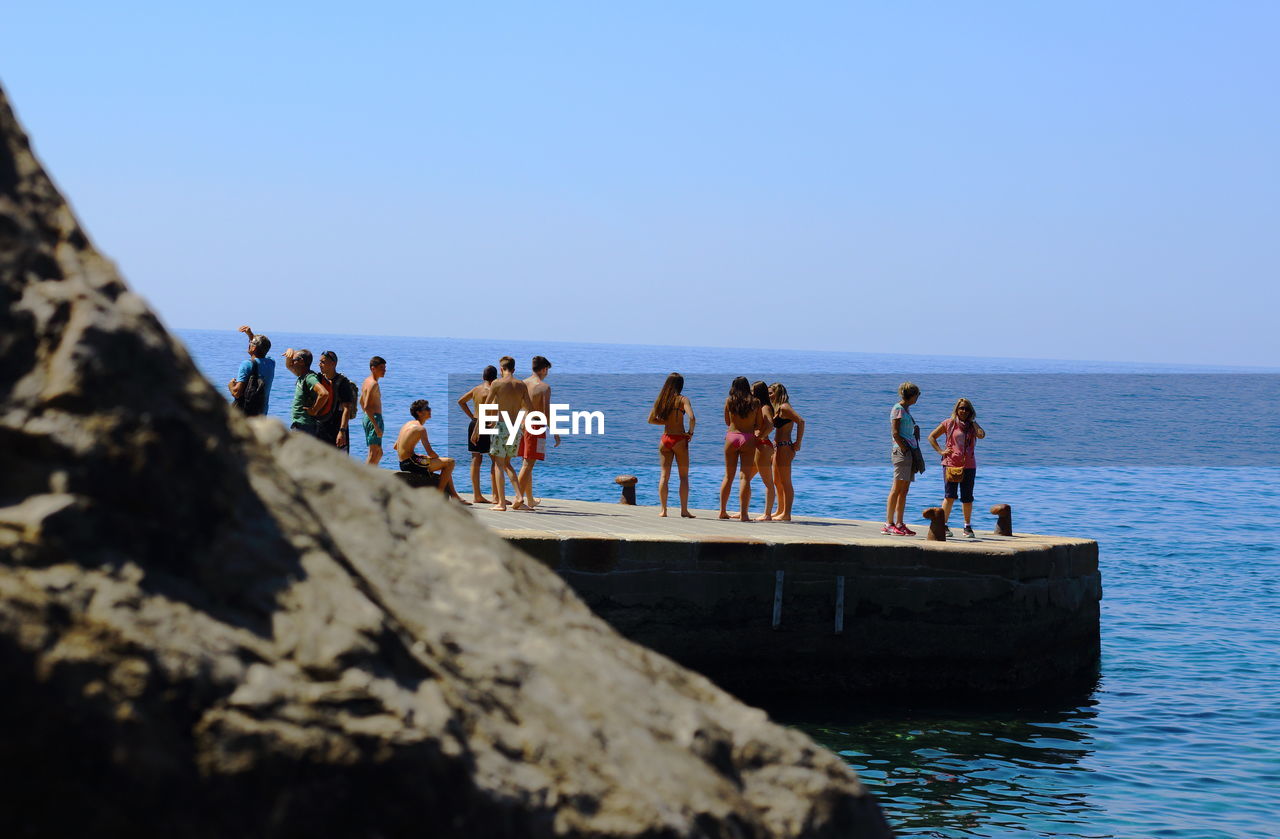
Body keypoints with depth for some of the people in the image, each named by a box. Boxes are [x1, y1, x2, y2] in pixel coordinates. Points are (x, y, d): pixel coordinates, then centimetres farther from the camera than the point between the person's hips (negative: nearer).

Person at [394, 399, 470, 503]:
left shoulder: (407, 424, 13)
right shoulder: (420, 428, -15)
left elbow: (396, 447, 18)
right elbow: (430, 453, -19)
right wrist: (438, 458, 2)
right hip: (411, 463, -10)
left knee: (445, 464, 23)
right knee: (450, 462, -9)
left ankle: (454, 495, 24)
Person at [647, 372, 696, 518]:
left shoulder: (661, 399, 5)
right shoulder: (682, 400, -8)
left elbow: (651, 419, 10)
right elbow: (692, 417, -22)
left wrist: (668, 422, 11)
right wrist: (691, 432, -8)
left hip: (665, 439, 4)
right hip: (679, 439, -4)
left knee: (664, 476, 7)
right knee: (684, 476, 3)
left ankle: (663, 510, 3)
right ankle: (684, 510, 0)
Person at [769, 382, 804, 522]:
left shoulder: (784, 408, -12)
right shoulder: (778, 408, 17)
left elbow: (801, 421, -23)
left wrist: (798, 443, -20)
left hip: (785, 447, -10)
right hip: (778, 447, 10)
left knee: (785, 482, -6)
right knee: (777, 482, 16)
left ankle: (787, 514, -4)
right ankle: (781, 511, 24)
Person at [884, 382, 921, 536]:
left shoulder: (906, 409, 20)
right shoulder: (897, 409, -7)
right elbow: (895, 433, -14)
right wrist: (904, 448, -15)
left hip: (910, 451, 9)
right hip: (902, 451, -9)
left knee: (904, 490, 7)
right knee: (896, 489, -11)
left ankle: (899, 524, 8)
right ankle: (888, 524, -11)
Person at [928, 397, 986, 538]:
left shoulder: (972, 425, 10)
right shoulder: (949, 423, 5)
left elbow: (981, 435, -11)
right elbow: (931, 437, 9)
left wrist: (973, 422, 0)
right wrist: (940, 451, -2)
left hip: (968, 465, 2)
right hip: (951, 463, -2)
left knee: (967, 498, 6)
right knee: (950, 496, -9)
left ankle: (968, 527, 16)